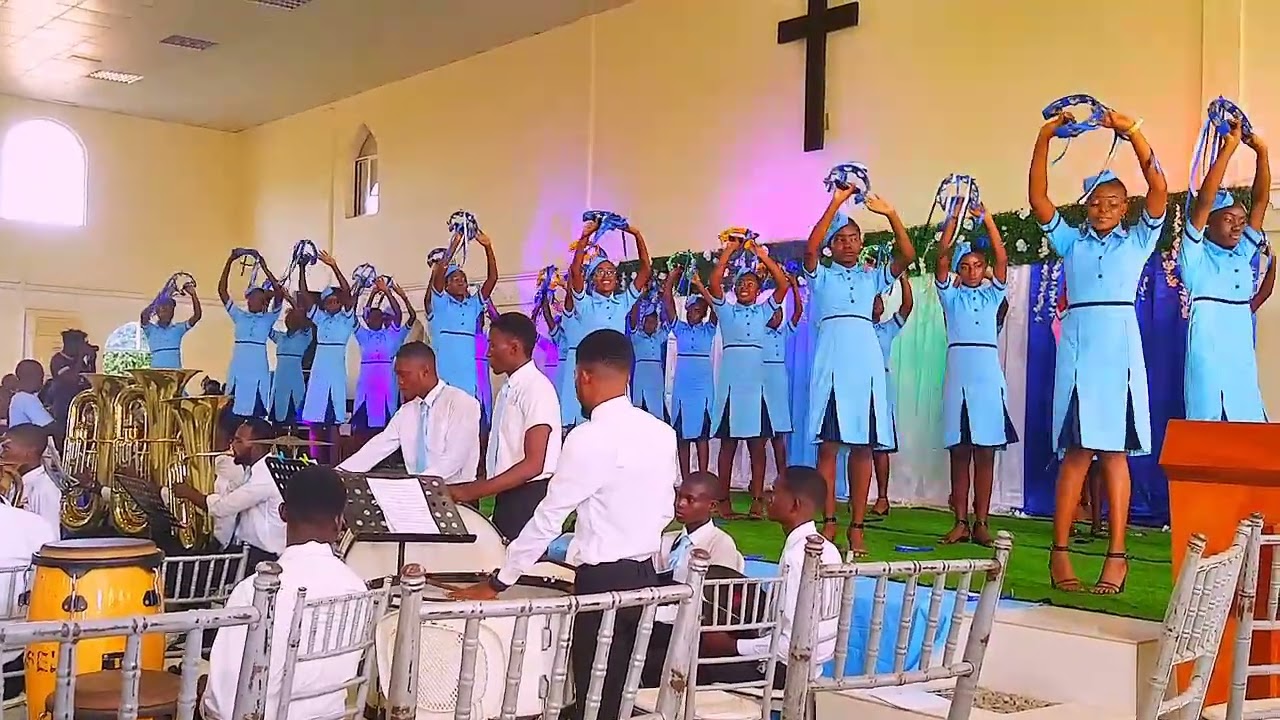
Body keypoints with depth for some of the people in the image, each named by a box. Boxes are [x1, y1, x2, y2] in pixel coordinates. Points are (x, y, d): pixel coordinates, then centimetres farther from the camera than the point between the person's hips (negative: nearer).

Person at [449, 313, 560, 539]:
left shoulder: (537, 388, -12)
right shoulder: (507, 391, 15)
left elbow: (533, 464, -18)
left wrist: (473, 491, -20)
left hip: (529, 497, -8)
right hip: (507, 496, 8)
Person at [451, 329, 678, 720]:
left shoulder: (590, 437, -16)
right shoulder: (662, 432, 5)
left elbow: (548, 517, -13)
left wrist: (497, 583, -5)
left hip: (604, 581, -7)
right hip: (646, 576, 7)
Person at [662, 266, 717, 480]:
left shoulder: (708, 330, 6)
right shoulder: (679, 329, 10)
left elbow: (715, 306, -10)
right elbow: (668, 301, 0)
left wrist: (699, 286, -16)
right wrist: (671, 278, -10)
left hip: (703, 385, -2)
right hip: (682, 384, 2)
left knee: (702, 434, -2)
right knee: (682, 434, 3)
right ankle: (685, 481, 8)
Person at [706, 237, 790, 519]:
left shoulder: (764, 311, 13)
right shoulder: (726, 310, 11)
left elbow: (783, 284, 0)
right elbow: (714, 282, -5)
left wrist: (761, 254, -1)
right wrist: (728, 250, -4)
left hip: (756, 380, 1)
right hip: (730, 380, -1)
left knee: (757, 443, 0)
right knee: (728, 442, 0)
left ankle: (757, 499, 1)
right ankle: (723, 500, 3)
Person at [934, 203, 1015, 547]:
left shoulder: (992, 294, 13)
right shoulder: (951, 295, 12)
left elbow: (1002, 258, 1)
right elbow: (942, 259, -1)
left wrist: (986, 218, -5)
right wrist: (954, 218, -7)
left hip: (987, 370, 0)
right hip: (958, 370, 0)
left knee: (985, 452, -1)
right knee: (958, 452, 0)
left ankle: (981, 523, 0)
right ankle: (961, 522, 2)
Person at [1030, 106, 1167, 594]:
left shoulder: (1137, 240, 11)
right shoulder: (1072, 241, 13)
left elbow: (1159, 191, -3)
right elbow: (1037, 199, 3)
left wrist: (1133, 132, -12)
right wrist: (1044, 139, -7)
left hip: (1120, 345, 0)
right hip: (1078, 345, 0)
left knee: (1114, 449, -1)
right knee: (1077, 450, -3)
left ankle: (1117, 555, -1)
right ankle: (1060, 551, -1)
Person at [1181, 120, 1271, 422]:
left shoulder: (1243, 253, 14)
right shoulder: (1196, 254, -1)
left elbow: (1261, 200, 11)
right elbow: (1204, 201, -12)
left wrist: (1261, 151, 1)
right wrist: (1228, 148, -15)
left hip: (1242, 356, 6)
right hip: (1208, 354, -6)